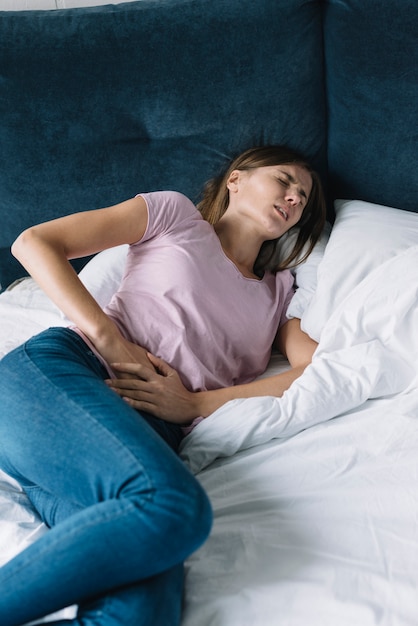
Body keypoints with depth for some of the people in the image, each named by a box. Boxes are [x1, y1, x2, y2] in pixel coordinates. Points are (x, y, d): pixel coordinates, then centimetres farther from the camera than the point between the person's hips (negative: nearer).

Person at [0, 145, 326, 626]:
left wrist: (194, 404, -4)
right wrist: (110, 340, -5)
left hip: (149, 433, 3)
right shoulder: (177, 214, 20)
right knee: (175, 505, -36)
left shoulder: (279, 289, 30)